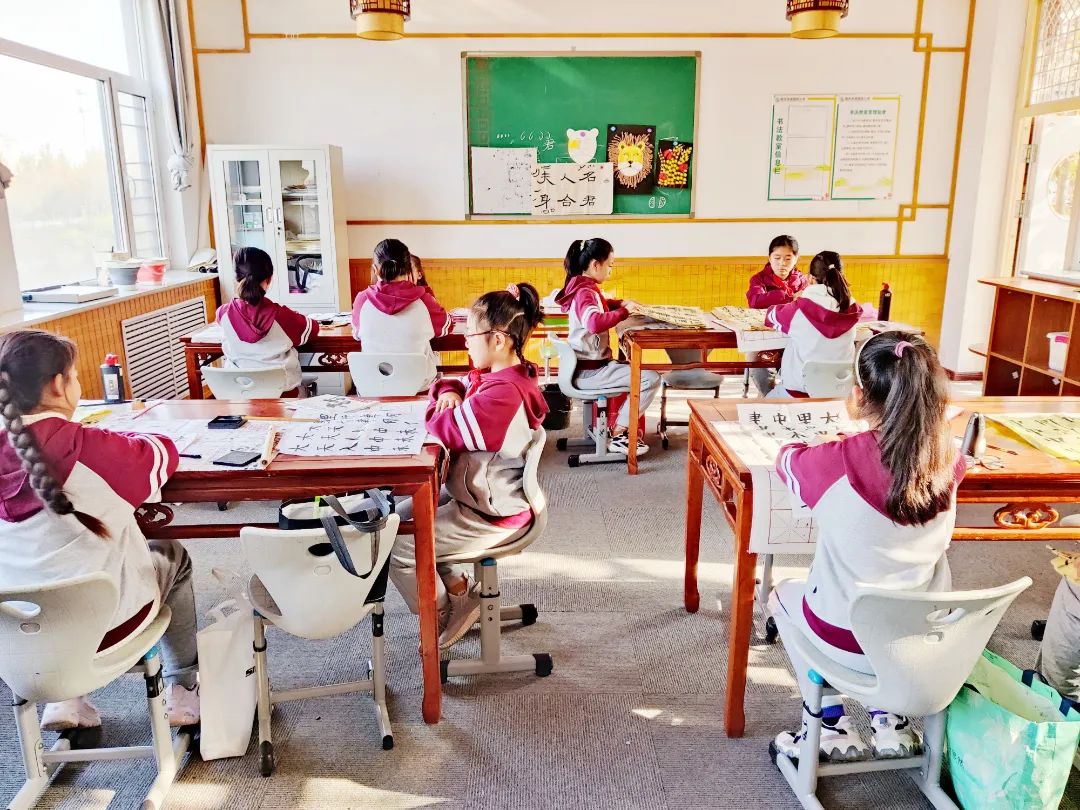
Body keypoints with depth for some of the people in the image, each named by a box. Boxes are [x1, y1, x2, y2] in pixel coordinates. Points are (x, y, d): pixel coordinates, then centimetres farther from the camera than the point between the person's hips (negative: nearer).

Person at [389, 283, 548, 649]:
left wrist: (441, 404, -9)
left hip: (491, 516, -11)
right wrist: (450, 391, -6)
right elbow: (463, 386, 18)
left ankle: (447, 614, 12)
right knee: (401, 517, 18)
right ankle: (456, 584, 24)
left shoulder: (503, 393, -29)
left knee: (395, 547, -7)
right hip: (474, 493, 11)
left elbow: (446, 431, -31)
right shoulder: (503, 376, 4)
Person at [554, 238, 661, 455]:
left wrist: (619, 303, 16)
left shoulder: (585, 288, 13)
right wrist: (624, 311, -27)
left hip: (590, 365, 11)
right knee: (651, 379, -16)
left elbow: (599, 305, 36)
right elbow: (595, 322, -39)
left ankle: (620, 425, 24)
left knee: (638, 371, 26)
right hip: (589, 372, -11)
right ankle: (618, 435, -6)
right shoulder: (584, 292, -18)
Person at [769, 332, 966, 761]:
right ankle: (888, 718, 33)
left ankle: (833, 724, 26)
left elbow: (786, 459, -2)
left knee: (784, 594, 28)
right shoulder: (947, 459, -12)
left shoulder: (840, 460, -25)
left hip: (850, 641, -4)